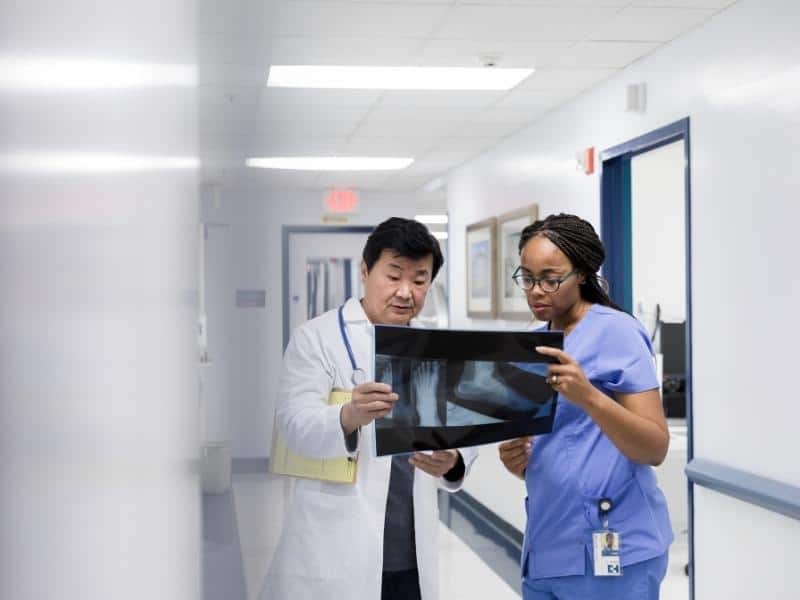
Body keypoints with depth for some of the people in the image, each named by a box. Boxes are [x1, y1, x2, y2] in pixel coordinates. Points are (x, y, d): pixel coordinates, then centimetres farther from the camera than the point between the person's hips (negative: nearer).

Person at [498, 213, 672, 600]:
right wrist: (515, 459, -4)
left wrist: (587, 397, -30)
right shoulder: (532, 345, 11)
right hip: (545, 547, 7)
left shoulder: (615, 332, -9)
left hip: (608, 548, -6)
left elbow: (655, 449, -16)